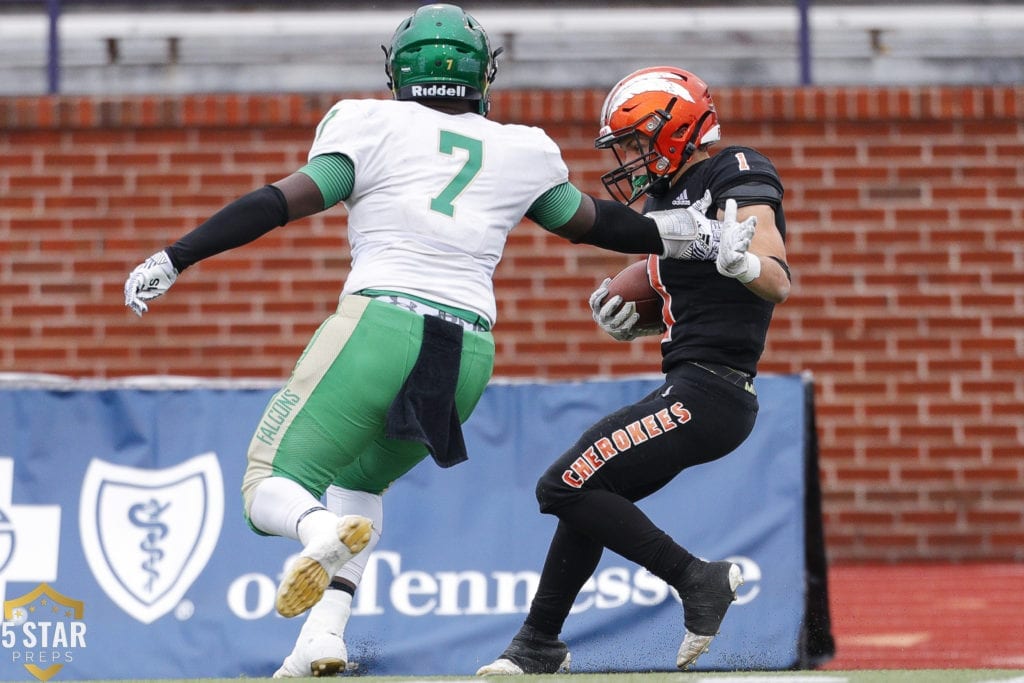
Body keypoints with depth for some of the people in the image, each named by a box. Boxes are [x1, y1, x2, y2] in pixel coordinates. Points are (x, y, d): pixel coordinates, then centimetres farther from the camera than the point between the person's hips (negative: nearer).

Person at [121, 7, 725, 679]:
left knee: (270, 488, 4)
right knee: (361, 479, 28)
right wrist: (680, 233, 48)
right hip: (470, 351, 4)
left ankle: (322, 532, -33)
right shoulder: (522, 151, 16)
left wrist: (174, 258, 0)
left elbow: (285, 201, -3)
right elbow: (591, 222, 31)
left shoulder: (372, 125, 6)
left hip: (379, 322, -4)